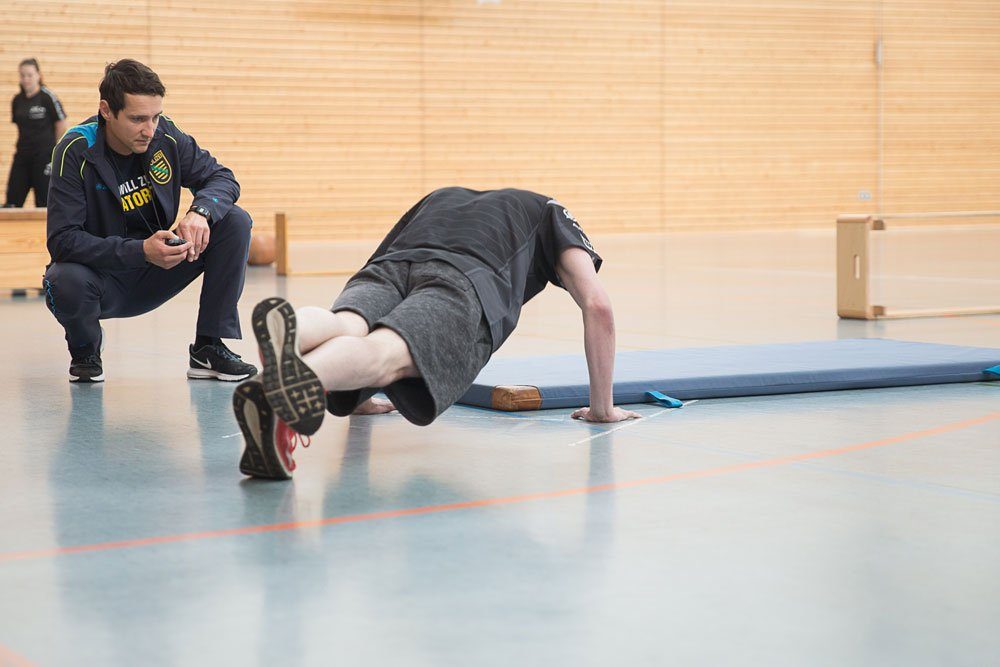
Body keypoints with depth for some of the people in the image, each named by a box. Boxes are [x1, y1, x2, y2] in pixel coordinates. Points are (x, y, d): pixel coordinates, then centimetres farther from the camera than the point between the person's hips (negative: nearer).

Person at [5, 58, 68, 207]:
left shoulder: (48, 98, -8)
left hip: (44, 157, -5)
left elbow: (63, 127, -5)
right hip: (22, 156, 6)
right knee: (11, 202, 1)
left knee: (44, 203, -1)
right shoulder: (17, 100, 8)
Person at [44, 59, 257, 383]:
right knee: (67, 281, -38)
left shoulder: (165, 137, -9)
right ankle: (85, 346, 0)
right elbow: (62, 240, -25)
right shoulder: (75, 151, -20)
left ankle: (209, 348, -6)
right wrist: (140, 251, -37)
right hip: (104, 280, -4)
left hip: (157, 277, 4)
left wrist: (200, 211, -26)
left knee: (235, 222, -13)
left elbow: (222, 178, -2)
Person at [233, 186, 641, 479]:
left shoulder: (439, 199, 48)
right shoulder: (550, 215, 37)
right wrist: (601, 407, 34)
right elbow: (598, 307, 25)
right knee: (382, 355, -31)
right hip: (466, 280, -4)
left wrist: (361, 397, 58)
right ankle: (303, 376, -65)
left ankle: (287, 329, -63)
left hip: (384, 269, 4)